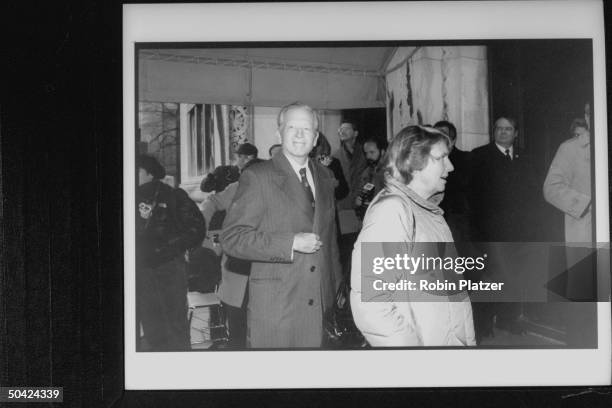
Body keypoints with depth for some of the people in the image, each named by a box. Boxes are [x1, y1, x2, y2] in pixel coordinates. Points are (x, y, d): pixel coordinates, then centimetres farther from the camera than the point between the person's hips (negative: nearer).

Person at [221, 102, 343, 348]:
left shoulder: (324, 177, 14)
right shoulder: (257, 177, -5)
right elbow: (231, 238, -13)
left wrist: (336, 286, 18)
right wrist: (292, 243, -18)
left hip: (319, 306, 5)